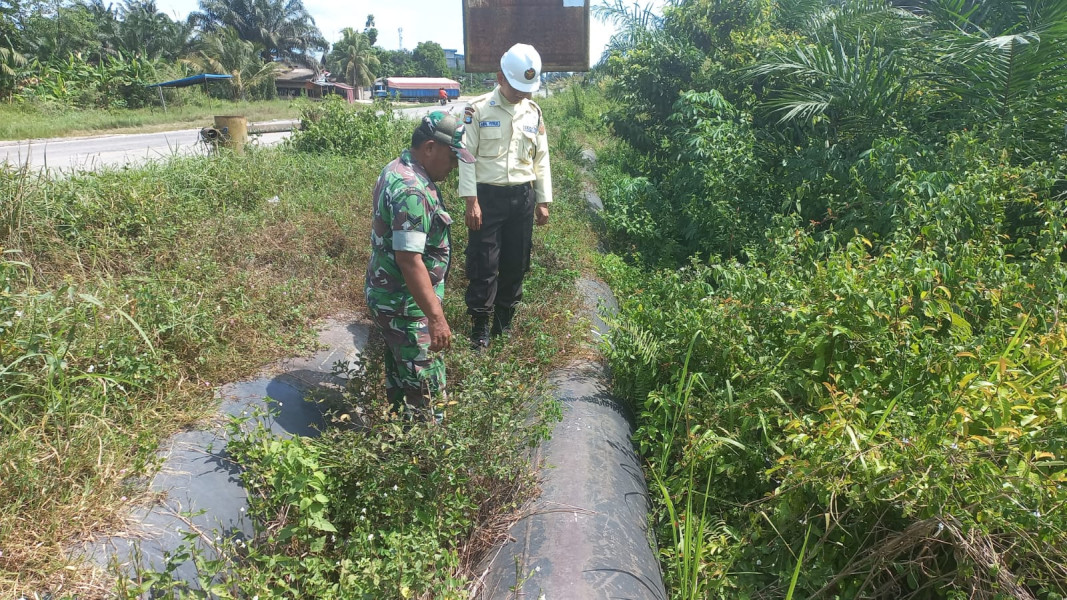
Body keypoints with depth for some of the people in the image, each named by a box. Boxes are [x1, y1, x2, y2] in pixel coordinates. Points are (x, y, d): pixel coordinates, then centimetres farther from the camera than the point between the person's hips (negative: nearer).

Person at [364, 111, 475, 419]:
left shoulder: (397, 169, 7)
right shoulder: (412, 191, -27)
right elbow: (409, 259, -30)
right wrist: (436, 317, -29)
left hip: (388, 294, 10)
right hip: (405, 305, -10)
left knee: (400, 375, 24)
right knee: (424, 385, 2)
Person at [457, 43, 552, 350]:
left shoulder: (534, 112, 8)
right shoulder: (478, 109, -5)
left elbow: (541, 159, 12)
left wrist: (543, 201, 10)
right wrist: (471, 201, -13)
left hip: (523, 197, 4)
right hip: (488, 195, -4)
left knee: (516, 263, 10)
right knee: (483, 264, -2)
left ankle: (504, 323, 26)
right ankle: (480, 326, 11)